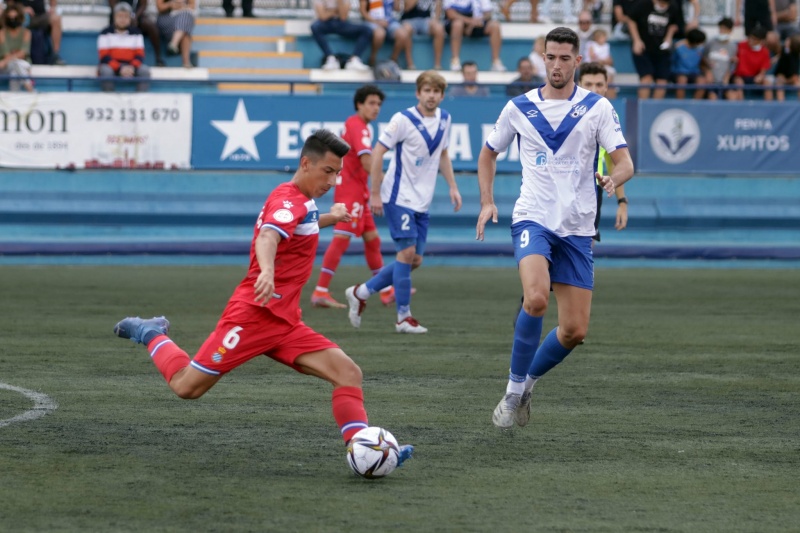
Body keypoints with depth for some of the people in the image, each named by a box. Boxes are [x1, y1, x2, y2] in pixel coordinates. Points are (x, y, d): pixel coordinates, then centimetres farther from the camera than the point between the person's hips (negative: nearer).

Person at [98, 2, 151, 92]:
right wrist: (119, 69, -24)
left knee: (144, 70, -27)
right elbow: (104, 56, -10)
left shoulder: (136, 33, 6)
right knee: (105, 70, -37)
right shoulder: (106, 33, -3)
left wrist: (132, 67, -22)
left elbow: (139, 55, 1)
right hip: (112, 66, -2)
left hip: (130, 67, 2)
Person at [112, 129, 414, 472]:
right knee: (188, 387, -3)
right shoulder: (288, 200, -13)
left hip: (285, 323, 9)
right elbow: (267, 238, -37)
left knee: (348, 372, -10)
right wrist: (267, 272, -56)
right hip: (254, 315, -9)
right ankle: (152, 336, 25)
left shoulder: (299, 201, 16)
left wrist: (325, 219, 35)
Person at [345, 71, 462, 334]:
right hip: (399, 197, -7)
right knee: (407, 252, -12)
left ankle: (361, 293, 20)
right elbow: (378, 152, -10)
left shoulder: (444, 120, 7)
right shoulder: (403, 119, -12)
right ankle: (404, 317, -4)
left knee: (414, 260, 6)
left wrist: (452, 187, 14)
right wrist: (375, 193, -12)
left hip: (422, 201, 7)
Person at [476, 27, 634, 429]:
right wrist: (487, 201, 4)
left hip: (577, 228, 2)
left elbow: (625, 162, -4)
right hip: (533, 218, -2)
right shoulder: (519, 108, 4)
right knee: (535, 299, -29)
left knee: (575, 330, -1)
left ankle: (526, 382, 25)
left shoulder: (597, 108, 2)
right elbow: (488, 154, 18)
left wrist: (615, 178, -28)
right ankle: (514, 391, -14)